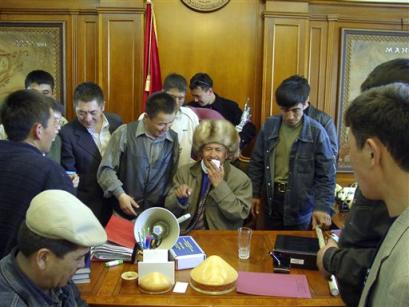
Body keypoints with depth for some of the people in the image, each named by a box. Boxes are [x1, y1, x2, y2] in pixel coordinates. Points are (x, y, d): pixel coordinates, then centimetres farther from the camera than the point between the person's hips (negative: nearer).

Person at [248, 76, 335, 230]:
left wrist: (322, 206, -19)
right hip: (272, 197, 3)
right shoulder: (269, 126, -3)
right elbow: (257, 162, 7)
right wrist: (254, 194, 7)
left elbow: (326, 174, -11)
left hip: (301, 201, -3)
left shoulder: (316, 131, -13)